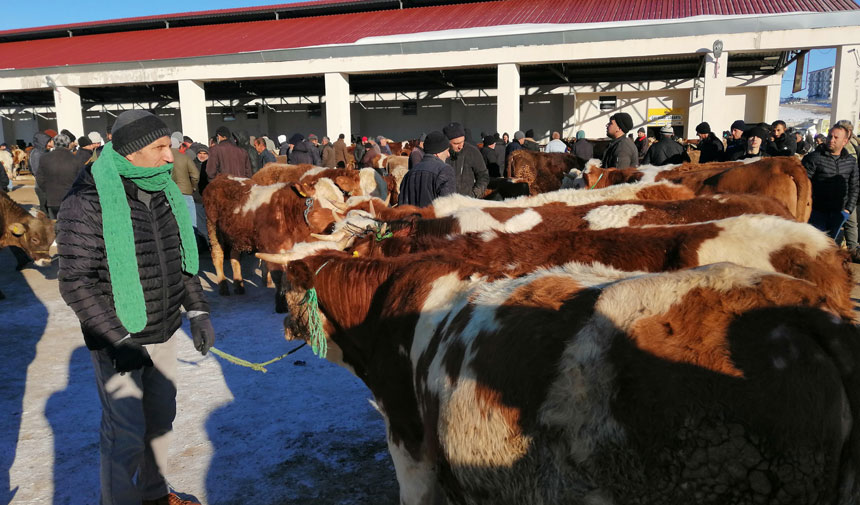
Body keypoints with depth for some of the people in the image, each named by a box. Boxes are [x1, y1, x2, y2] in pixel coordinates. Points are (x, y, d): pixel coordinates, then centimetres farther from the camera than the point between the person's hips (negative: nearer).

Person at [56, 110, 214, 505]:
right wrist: (116, 340, -22)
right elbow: (75, 283, -17)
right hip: (118, 340, -7)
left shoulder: (164, 193, 3)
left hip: (164, 333, 7)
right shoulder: (87, 202, -18)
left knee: (160, 418, 21)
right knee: (126, 434, 3)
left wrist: (197, 311, 5)